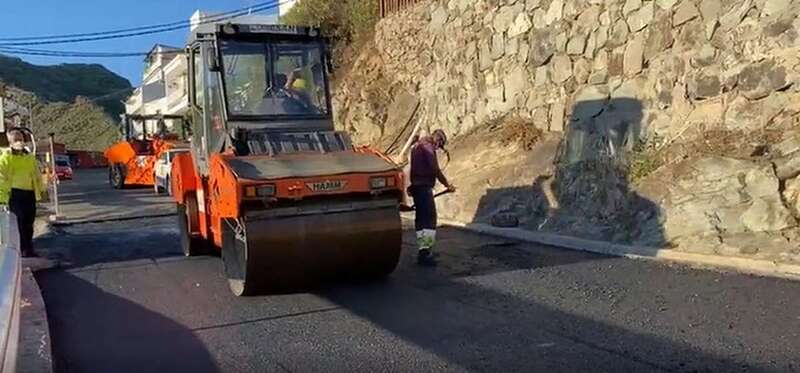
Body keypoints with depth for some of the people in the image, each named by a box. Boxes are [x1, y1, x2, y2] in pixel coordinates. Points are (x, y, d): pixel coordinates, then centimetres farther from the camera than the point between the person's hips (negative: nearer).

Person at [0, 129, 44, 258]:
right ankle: (24, 249, 1)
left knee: (28, 224, 10)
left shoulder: (31, 157, 14)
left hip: (30, 193, 5)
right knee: (19, 222, -3)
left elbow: (37, 175, 21)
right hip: (15, 193, -5)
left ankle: (28, 249, 19)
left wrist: (40, 190, 15)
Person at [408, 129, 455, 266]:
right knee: (430, 218, -12)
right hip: (424, 186, -10)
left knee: (421, 218, 14)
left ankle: (422, 250, 20)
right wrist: (447, 184, -11)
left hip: (417, 186, 10)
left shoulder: (418, 145, 22)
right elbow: (435, 169, -17)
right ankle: (425, 251, -17)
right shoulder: (427, 146, -10)